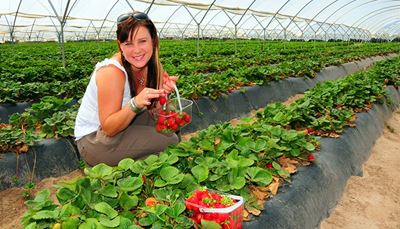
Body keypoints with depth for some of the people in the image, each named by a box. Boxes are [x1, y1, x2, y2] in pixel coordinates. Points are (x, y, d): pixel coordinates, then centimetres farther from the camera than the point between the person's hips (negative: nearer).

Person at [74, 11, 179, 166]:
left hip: (119, 126, 7)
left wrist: (162, 93, -26)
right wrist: (135, 104, -41)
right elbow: (109, 128, -26)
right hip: (94, 141, -7)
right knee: (171, 142, -16)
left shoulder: (152, 65, -7)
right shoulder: (112, 72, -27)